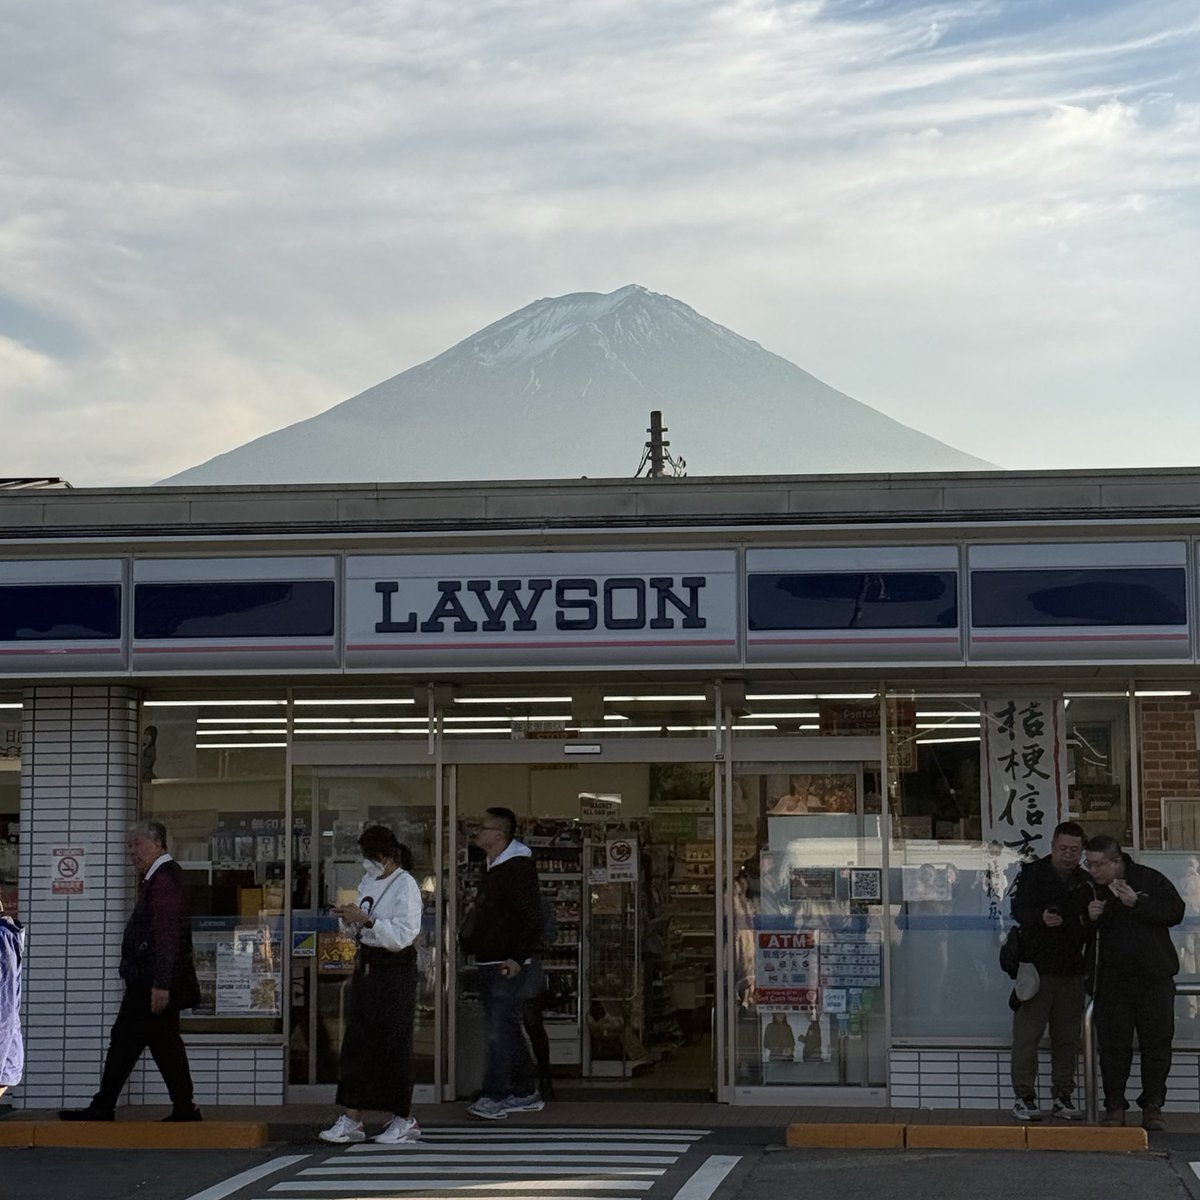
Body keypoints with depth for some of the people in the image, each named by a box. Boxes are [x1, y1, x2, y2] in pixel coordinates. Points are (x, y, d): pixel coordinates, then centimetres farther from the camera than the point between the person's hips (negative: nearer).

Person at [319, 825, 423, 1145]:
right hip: (365, 966, 8)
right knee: (356, 1042, 4)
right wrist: (351, 920, 0)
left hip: (395, 970, -8)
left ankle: (404, 1121, 10)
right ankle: (351, 1121, 6)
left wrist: (365, 919, -25)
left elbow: (402, 935, -21)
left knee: (392, 1044, -2)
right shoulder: (368, 882, 12)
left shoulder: (406, 886, -12)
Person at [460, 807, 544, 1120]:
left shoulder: (518, 868, -13)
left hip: (509, 967, -10)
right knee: (508, 1030, 13)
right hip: (490, 964, 10)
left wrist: (518, 957, -23)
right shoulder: (493, 868, 18)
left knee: (499, 1030, -11)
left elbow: (531, 918, -19)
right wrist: (468, 939, 17)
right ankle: (526, 1093, 20)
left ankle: (493, 1097, -10)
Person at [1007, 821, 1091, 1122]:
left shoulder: (1085, 881, 14)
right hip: (1036, 967, -4)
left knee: (1068, 1037, 6)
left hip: (1071, 970, 4)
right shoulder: (1032, 873, 2)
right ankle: (1024, 1097, -1)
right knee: (1027, 1034, -5)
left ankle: (1063, 1097, 13)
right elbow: (1018, 909, -8)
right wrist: (1041, 917, -25)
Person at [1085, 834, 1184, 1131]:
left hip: (1154, 976, -2)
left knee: (1156, 1043, 1)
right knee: (1113, 1045, 1)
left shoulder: (1151, 881, -5)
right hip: (1112, 980, 2)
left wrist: (1137, 903, -22)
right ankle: (1114, 1106, 8)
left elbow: (1175, 912, -12)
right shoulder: (1089, 889, 2)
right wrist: (1090, 919, -14)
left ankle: (1153, 1106, 10)